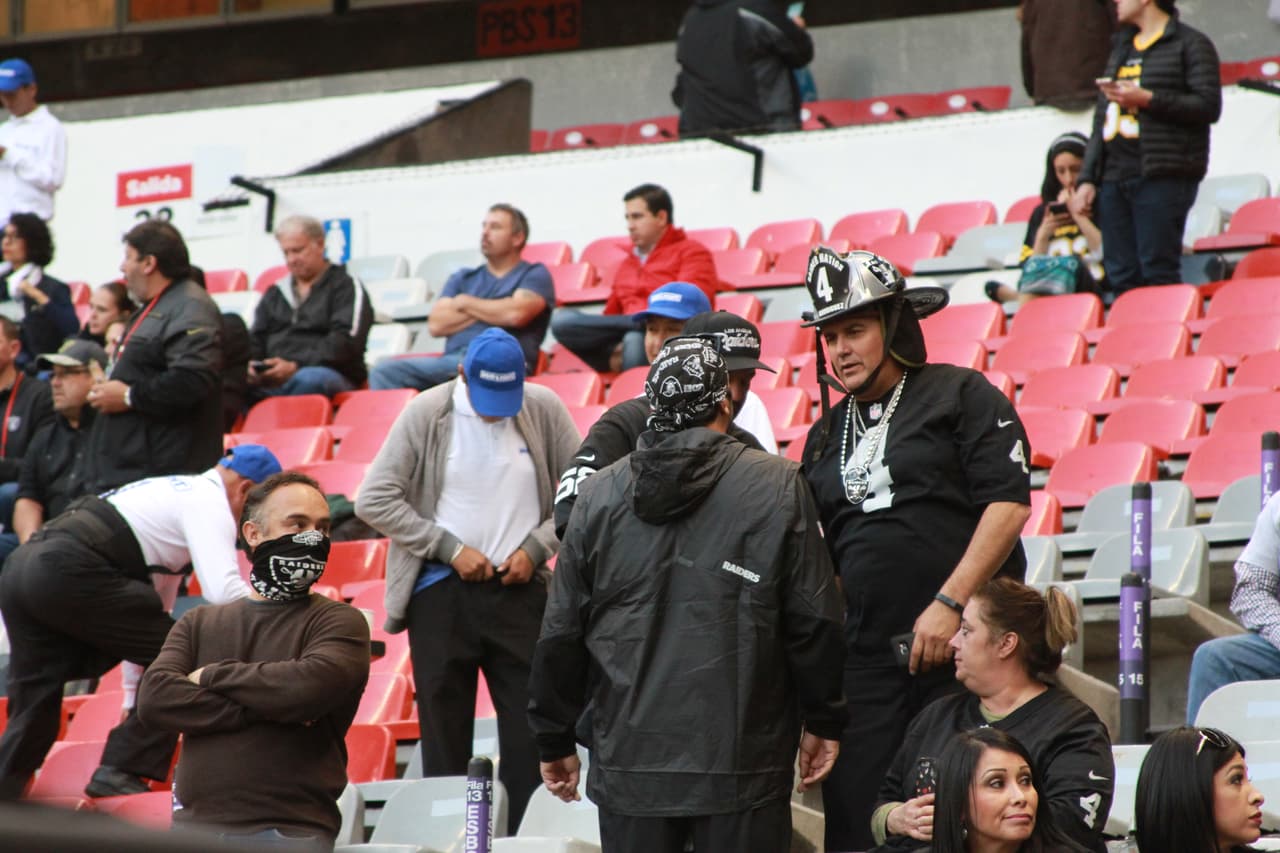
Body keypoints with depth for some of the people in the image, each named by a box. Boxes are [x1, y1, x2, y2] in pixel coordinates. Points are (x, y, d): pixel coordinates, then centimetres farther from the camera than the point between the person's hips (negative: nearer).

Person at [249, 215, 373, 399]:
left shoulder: (346, 287, 11)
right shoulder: (275, 292, 29)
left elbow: (345, 342, -4)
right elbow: (255, 340, 21)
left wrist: (296, 367, -16)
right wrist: (252, 367, -4)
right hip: (269, 381, 4)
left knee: (309, 379, -42)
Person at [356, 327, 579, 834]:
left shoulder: (544, 411, 0)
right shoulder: (427, 414, -4)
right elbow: (374, 501, -5)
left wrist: (536, 548, -6)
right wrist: (449, 548, -9)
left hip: (519, 589, 1)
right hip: (441, 594, -1)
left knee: (528, 732, 0)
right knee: (444, 733, 3)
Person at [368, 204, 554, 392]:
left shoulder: (534, 275, 15)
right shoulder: (462, 278, 29)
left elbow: (515, 314, -6)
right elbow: (436, 325, 13)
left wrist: (465, 302, 9)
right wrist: (489, 310, 6)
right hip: (453, 360, 5)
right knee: (385, 373, -21)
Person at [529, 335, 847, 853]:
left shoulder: (600, 494, 4)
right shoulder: (778, 488, -4)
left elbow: (561, 634, 7)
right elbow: (814, 622, -3)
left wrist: (555, 740, 16)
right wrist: (823, 721, 10)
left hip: (628, 760, 3)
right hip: (742, 761, -2)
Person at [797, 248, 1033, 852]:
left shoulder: (961, 396, 2)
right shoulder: (826, 436, 20)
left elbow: (1008, 503, -8)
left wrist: (950, 603, -15)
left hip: (963, 644, -5)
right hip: (867, 660, 6)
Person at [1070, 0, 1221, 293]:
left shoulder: (1190, 44, 2)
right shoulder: (1121, 49, 25)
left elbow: (1209, 106, -9)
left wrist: (1148, 99, -14)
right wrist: (1087, 179, 15)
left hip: (1162, 179, -7)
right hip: (1114, 178, 7)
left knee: (1158, 273, -12)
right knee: (1120, 277, 1)